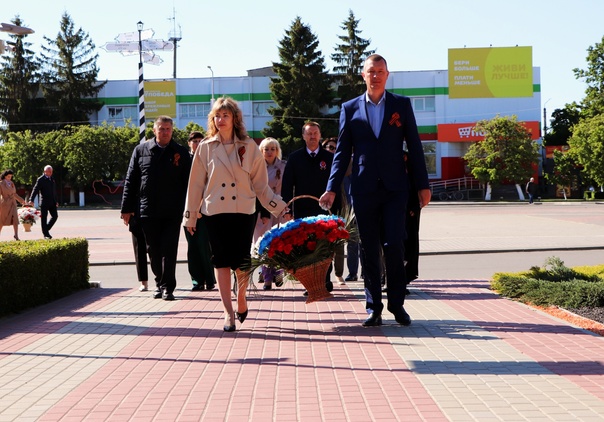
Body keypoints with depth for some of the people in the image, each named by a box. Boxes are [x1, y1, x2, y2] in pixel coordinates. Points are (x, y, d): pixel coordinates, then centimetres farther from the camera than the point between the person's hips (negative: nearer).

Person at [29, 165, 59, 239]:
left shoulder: (52, 179, 15)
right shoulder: (41, 179, -6)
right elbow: (35, 189, -13)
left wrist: (56, 201, 23)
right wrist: (31, 200, -23)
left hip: (52, 202, 6)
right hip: (44, 202, -6)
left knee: (55, 216, 0)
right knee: (44, 218, 0)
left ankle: (46, 229, 17)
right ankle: (46, 234, 6)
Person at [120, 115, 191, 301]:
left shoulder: (181, 153, 6)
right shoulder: (141, 150, 7)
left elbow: (188, 183, 5)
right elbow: (131, 181, 8)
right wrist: (127, 208, 4)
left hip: (172, 212, -2)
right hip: (148, 211, 2)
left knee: (169, 251, -2)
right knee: (153, 251, 9)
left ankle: (167, 287, 2)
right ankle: (160, 283, 23)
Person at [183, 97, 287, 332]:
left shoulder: (249, 147, 4)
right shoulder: (206, 148, 5)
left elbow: (260, 184, 7)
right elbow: (196, 184, 7)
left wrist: (279, 207, 0)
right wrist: (190, 216, 7)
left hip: (243, 211, 0)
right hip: (214, 211, 1)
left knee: (241, 260, 0)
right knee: (221, 260, -3)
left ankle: (241, 298, 28)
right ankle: (228, 312, 0)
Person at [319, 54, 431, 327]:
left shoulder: (402, 104, 7)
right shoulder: (350, 108, 8)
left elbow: (414, 146, 7)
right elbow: (342, 152, 8)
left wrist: (423, 185, 3)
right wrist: (332, 189, 1)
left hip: (395, 188, -1)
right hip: (364, 189, 1)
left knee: (393, 245, -7)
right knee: (369, 250, 4)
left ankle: (397, 304, 9)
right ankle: (373, 307, 12)